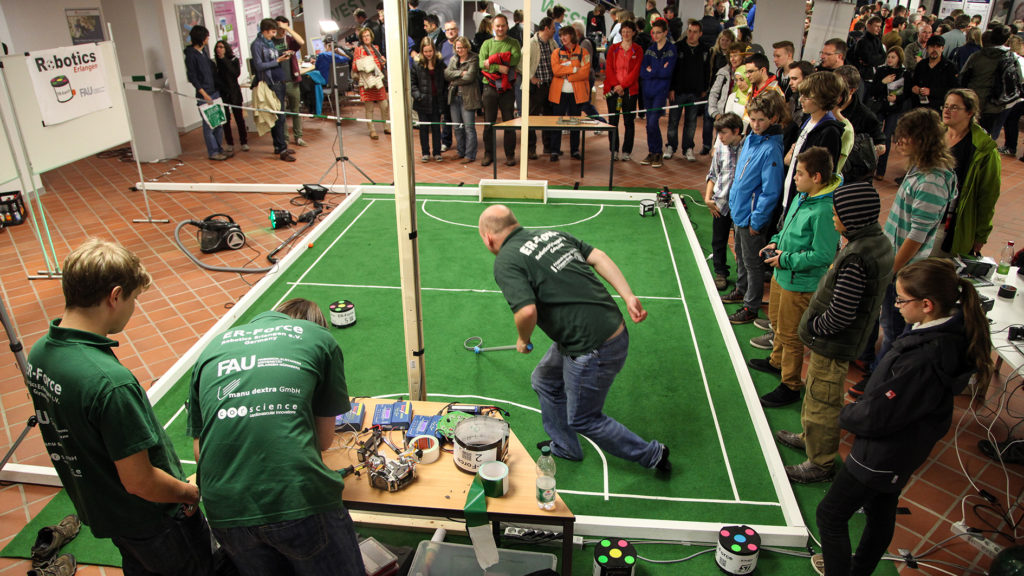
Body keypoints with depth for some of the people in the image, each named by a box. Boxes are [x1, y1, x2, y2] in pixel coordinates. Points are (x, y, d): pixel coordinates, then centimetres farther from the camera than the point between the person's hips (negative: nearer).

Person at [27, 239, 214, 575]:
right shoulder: (110, 382, -37)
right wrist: (192, 493, -10)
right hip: (152, 520, -7)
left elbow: (74, 436, 4)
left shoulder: (40, 352, -10)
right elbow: (139, 481, -28)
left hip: (95, 507, 8)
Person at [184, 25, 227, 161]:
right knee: (209, 124, -3)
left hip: (214, 91, 8)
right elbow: (192, 77, -13)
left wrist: (217, 87, 15)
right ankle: (212, 152, 4)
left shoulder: (203, 51, 14)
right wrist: (204, 94, -18)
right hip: (204, 95, -8)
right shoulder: (191, 54, -10)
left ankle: (218, 147, 22)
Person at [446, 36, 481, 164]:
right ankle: (461, 152, 20)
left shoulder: (473, 59, -3)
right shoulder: (453, 59, 15)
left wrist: (454, 82, -4)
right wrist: (460, 73, -12)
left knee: (469, 127, -6)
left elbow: (469, 77, -14)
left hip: (468, 97, -6)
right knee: (457, 127, 10)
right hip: (454, 96, 6)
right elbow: (446, 74, 1)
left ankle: (470, 155, -1)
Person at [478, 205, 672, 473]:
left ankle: (652, 454, 29)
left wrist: (523, 340, -5)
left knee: (583, 419, 13)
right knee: (544, 381, 26)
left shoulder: (505, 263, -14)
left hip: (593, 350, -9)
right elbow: (598, 256, 5)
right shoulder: (552, 234, 11)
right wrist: (628, 296, 0)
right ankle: (564, 448, 44)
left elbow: (527, 311, -27)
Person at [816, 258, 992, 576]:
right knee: (881, 513, 27)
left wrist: (846, 415, -8)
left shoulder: (923, 361, -37)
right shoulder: (952, 333, -8)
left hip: (880, 458, -9)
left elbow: (876, 417, -28)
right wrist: (860, 407, 2)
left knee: (831, 515, 7)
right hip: (906, 452, 9)